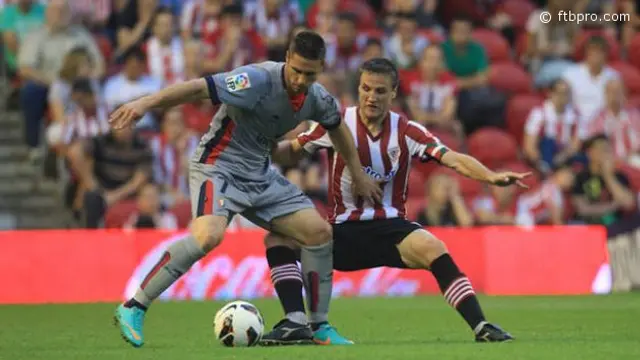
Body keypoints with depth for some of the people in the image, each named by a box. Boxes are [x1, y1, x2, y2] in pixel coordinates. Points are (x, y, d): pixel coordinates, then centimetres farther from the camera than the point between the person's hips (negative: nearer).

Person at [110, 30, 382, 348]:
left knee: (319, 231, 0)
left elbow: (337, 128, 22)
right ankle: (133, 309, -25)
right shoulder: (259, 80, -24)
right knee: (208, 235, -33)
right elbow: (198, 88, -33)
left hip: (260, 175, 8)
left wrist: (358, 175, 30)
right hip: (218, 166, -8)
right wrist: (146, 103, -45)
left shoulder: (318, 98, -1)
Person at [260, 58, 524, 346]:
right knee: (278, 238, -21)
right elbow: (292, 152, 7)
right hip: (342, 229, 2)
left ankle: (481, 327, -28)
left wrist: (490, 177, -33)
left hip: (389, 227, -2)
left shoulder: (407, 132, -5)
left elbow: (453, 159, -15)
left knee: (433, 249, -32)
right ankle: (296, 324, -23)